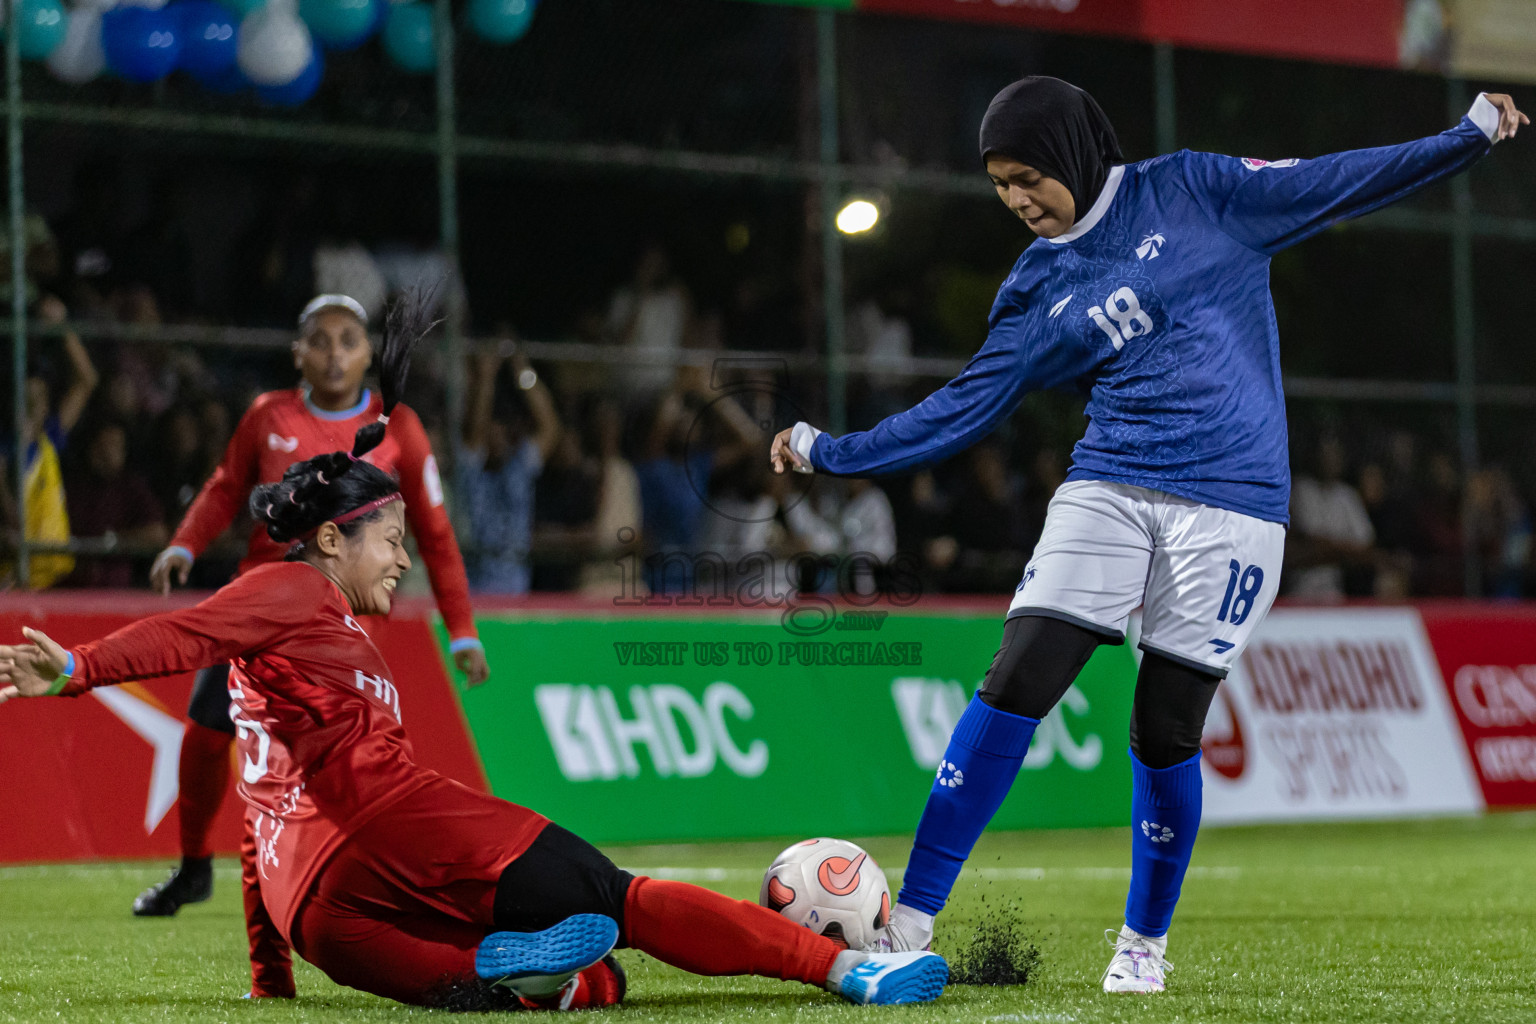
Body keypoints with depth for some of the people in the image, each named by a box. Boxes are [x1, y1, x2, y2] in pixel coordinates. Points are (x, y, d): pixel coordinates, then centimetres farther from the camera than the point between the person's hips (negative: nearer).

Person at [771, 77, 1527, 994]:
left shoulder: (1192, 193, 3)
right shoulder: (1035, 293, 11)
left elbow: (1335, 185, 4)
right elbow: (964, 410, 13)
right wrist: (830, 453, 9)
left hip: (1231, 505, -2)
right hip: (1109, 494, 2)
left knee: (1167, 729, -3)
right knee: (1015, 684, -12)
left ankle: (1145, 942, 19)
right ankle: (911, 923, -9)